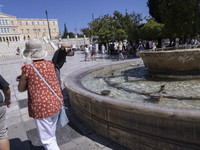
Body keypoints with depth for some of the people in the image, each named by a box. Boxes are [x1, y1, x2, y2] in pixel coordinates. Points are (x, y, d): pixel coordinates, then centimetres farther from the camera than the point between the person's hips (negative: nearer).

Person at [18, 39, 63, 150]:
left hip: (41, 108, -6)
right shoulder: (51, 64, -1)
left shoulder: (28, 68, -15)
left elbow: (21, 89, -3)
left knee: (47, 139, 10)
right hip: (56, 104, 7)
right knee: (51, 132, 30)